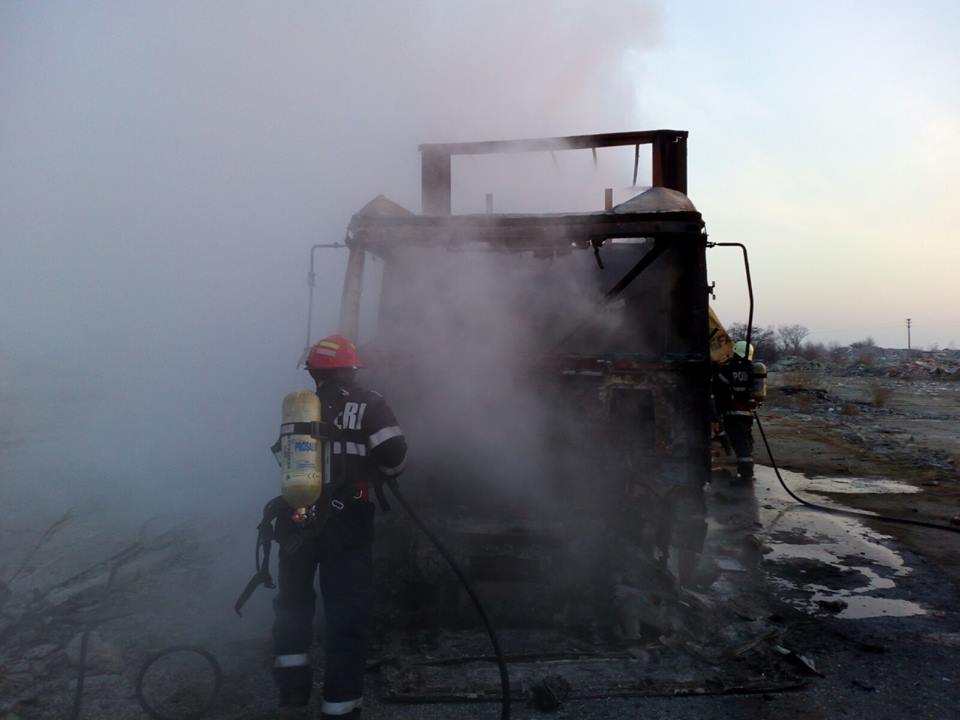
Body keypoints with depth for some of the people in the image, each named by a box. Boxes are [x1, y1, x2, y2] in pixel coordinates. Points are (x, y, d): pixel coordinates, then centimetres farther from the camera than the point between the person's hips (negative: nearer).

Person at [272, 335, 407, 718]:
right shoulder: (367, 404, -4)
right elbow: (394, 452, -14)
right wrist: (383, 472, 8)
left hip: (296, 520, 4)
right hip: (346, 523, -3)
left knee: (293, 599, 26)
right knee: (347, 612, 7)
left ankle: (292, 678, 28)